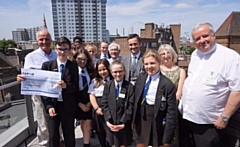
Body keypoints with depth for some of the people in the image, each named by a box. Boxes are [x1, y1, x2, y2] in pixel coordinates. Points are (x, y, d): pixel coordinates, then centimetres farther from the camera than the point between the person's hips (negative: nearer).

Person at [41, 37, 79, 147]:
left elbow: (76, 87, -3)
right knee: (53, 136, 13)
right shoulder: (47, 65, -2)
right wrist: (48, 106, -9)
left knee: (69, 135, 15)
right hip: (53, 105, 1)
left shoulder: (74, 66, -4)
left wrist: (66, 86, -24)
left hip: (68, 106, 0)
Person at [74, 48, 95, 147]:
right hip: (78, 103, -1)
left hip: (89, 102, 1)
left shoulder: (91, 71, 0)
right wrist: (80, 104, -9)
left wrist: (90, 102, -6)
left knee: (87, 126, 0)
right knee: (82, 124, 13)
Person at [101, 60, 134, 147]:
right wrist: (108, 120, -9)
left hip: (124, 124, -2)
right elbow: (104, 104, 0)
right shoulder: (107, 85, 1)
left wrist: (123, 123, -14)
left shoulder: (130, 87, -7)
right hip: (111, 123, 2)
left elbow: (131, 106, -10)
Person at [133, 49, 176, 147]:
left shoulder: (167, 84, -18)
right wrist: (134, 119, 11)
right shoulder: (141, 77, -1)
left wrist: (167, 139, -12)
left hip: (156, 120, -4)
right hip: (141, 118, 5)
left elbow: (171, 112, -15)